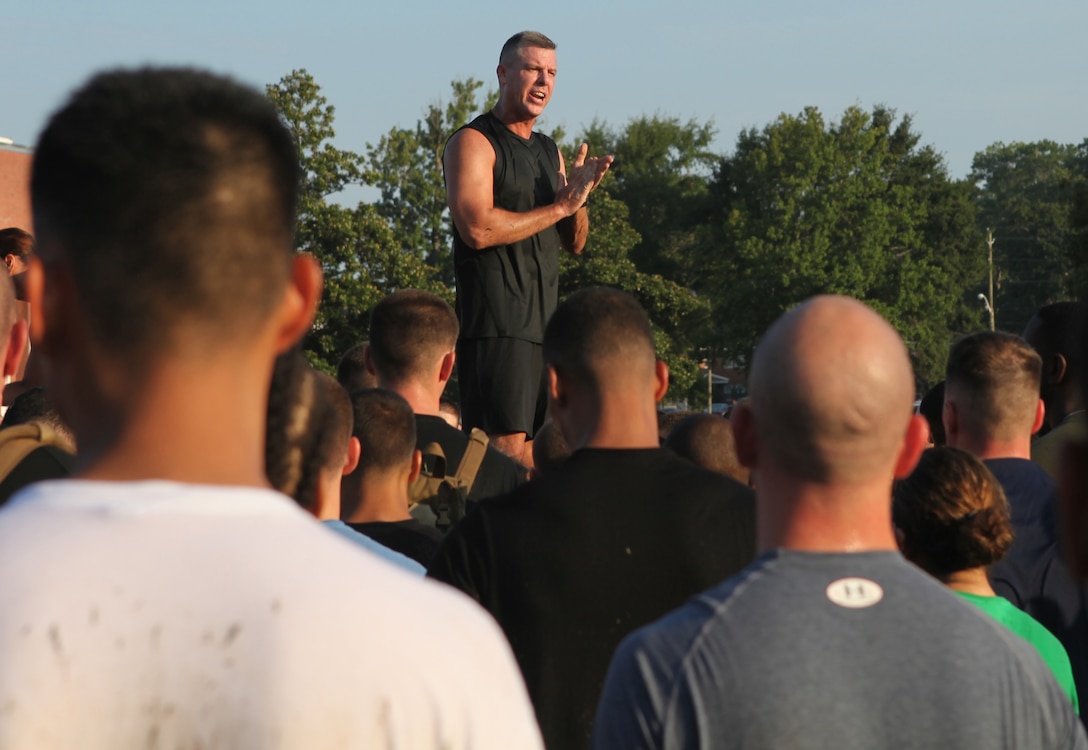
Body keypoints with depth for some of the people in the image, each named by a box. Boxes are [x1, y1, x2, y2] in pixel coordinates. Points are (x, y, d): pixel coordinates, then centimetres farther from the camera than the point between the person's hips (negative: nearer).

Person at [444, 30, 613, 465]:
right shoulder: (474, 142, -4)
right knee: (506, 444, -15)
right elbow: (478, 228, -18)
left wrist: (578, 195, -2)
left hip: (545, 319, 8)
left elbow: (574, 244, 19)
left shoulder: (549, 151, 20)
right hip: (496, 321, -8)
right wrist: (560, 206, -11)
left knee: (531, 449, 6)